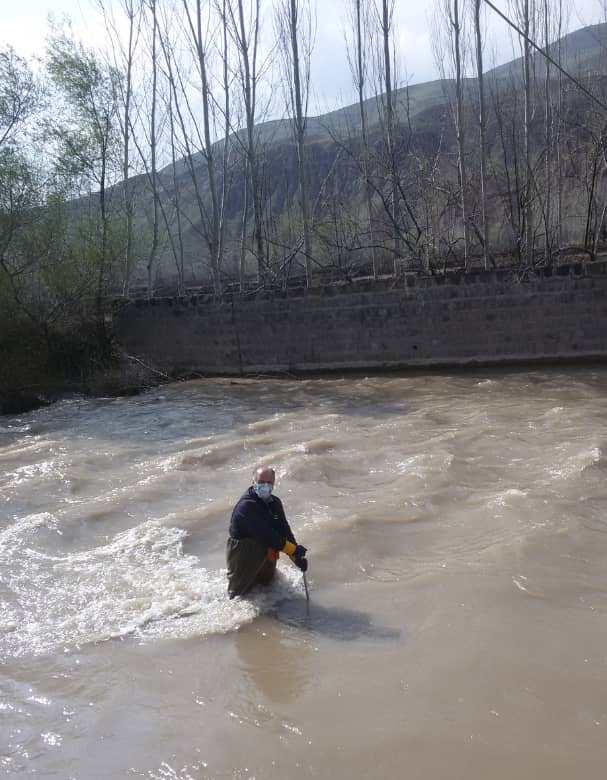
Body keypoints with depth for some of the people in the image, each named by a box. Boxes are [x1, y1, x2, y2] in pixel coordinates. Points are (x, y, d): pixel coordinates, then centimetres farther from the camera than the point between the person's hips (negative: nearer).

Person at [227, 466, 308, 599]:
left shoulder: (275, 503, -1)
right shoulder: (246, 506, -28)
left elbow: (284, 529, -5)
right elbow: (265, 534, -33)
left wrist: (297, 556, -17)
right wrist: (294, 549, -29)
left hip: (266, 555, 8)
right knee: (239, 597, 8)